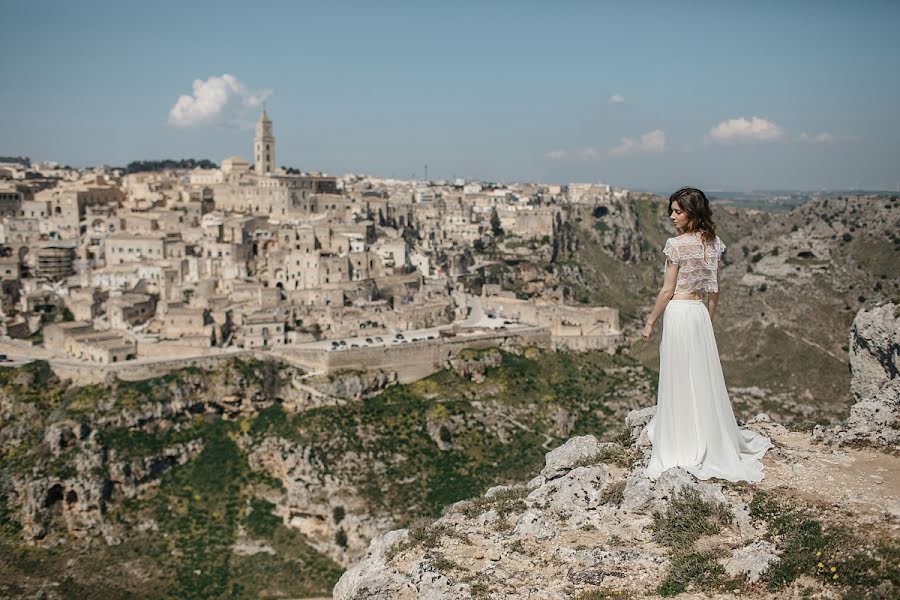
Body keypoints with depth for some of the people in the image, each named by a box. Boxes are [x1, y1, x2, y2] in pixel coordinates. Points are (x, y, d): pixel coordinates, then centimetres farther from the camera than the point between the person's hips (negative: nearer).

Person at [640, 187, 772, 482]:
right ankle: (714, 443, 28)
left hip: (678, 312, -7)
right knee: (704, 378, 17)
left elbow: (667, 290, -13)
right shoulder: (712, 243, 5)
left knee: (679, 382, 2)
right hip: (700, 312, 7)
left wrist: (650, 322, -4)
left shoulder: (677, 244, -16)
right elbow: (714, 289, 11)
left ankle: (683, 449, 12)